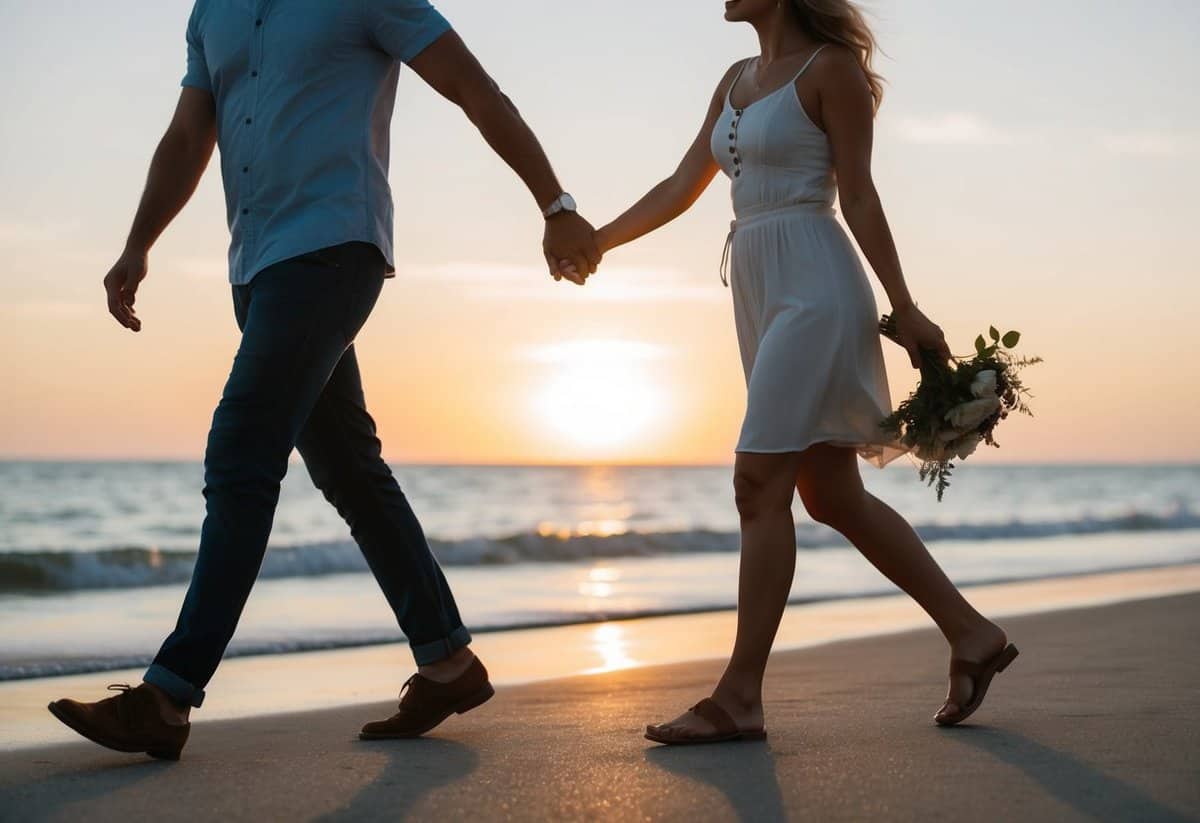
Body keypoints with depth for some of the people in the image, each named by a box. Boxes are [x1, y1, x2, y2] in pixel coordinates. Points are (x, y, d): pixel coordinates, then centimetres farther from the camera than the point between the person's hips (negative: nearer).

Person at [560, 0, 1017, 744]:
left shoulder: (829, 67, -4)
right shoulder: (736, 81, 18)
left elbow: (858, 193, -7)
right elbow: (682, 187, 21)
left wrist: (904, 308, -8)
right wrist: (594, 242, 19)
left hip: (813, 289, -8)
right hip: (761, 292, 8)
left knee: (760, 485, -12)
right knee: (833, 495, 8)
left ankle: (739, 698, -8)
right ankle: (972, 634, 18)